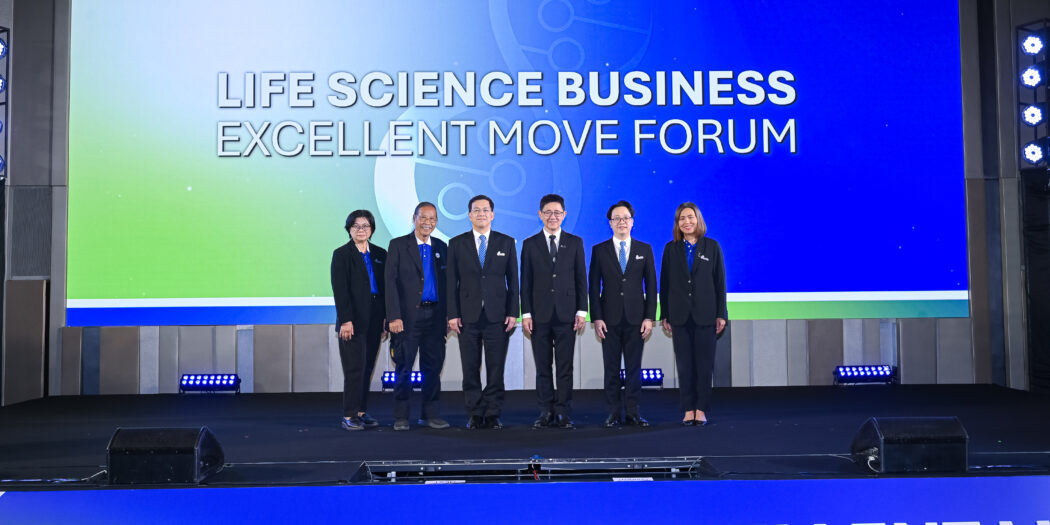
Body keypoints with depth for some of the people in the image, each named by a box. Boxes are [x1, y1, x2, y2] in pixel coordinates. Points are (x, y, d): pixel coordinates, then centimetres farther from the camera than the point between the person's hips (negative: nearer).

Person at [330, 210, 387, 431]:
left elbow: (386, 287, 12)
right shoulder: (341, 254, -1)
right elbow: (340, 290, -8)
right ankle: (349, 415, -1)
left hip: (374, 321, 5)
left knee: (367, 368, 7)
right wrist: (346, 320, -15)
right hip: (353, 320, -5)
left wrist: (386, 317, 6)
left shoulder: (380, 254, 12)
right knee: (355, 368, -7)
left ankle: (361, 412, 14)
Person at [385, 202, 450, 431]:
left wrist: (448, 315, 8)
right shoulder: (398, 245, 1)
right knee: (404, 367, 1)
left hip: (435, 315, 4)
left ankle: (431, 414, 17)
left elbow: (444, 282, 14)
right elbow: (391, 282, -5)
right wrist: (394, 316, -13)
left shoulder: (441, 247, 13)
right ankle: (401, 417, 10)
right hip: (408, 316, -4)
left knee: (433, 367, 7)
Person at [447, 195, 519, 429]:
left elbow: (513, 280, 6)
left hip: (497, 316, 0)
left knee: (496, 368, 2)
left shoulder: (506, 243, 8)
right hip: (468, 316, 0)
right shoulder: (457, 243, 7)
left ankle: (493, 415, 11)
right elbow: (451, 282, 4)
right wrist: (452, 314, -3)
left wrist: (513, 312, -2)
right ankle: (475, 414, 13)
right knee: (470, 369, 4)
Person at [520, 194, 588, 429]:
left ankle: (563, 414, 7)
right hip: (540, 315, 0)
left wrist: (581, 311, -2)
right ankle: (546, 412, 11)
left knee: (565, 367, 2)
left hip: (566, 314, 0)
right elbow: (526, 282, 5)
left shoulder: (575, 242, 8)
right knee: (543, 367, 5)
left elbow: (581, 279, 6)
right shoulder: (530, 244, 7)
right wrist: (526, 313, -2)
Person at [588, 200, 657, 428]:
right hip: (610, 318, 0)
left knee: (634, 367, 4)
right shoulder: (599, 250, 5)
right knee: (611, 368, 4)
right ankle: (614, 413, 11)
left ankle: (632, 412, 11)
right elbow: (594, 287, 3)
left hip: (635, 317, 1)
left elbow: (651, 285, 5)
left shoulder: (644, 249, 7)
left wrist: (649, 317, -2)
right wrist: (596, 318, -5)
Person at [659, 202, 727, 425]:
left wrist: (721, 314, -2)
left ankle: (701, 409, 9)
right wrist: (664, 315, 2)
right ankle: (688, 410, 10)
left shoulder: (712, 246, 4)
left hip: (705, 314, -1)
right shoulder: (671, 249, 6)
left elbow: (720, 282, 3)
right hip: (680, 315, 1)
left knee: (704, 363, 1)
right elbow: (664, 283, 6)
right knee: (684, 364, 4)